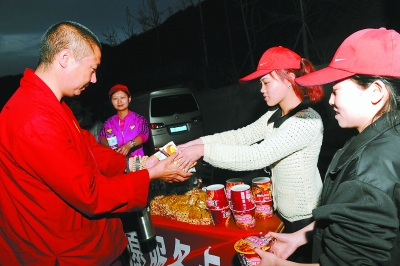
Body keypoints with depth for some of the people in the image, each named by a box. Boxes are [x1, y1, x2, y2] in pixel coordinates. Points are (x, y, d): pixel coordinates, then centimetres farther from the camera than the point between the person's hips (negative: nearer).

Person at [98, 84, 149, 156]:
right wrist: (109, 146, -20)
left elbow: (144, 134, -6)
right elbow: (101, 136, 2)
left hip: (136, 158, -2)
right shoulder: (110, 122, 13)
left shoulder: (139, 119, 7)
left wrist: (130, 145, -23)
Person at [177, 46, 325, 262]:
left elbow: (256, 156, -32)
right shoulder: (275, 116, 3)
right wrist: (198, 142, -11)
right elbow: (242, 135, -1)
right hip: (282, 211, 8)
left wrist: (204, 150, -29)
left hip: (304, 218, -8)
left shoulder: (307, 121, -26)